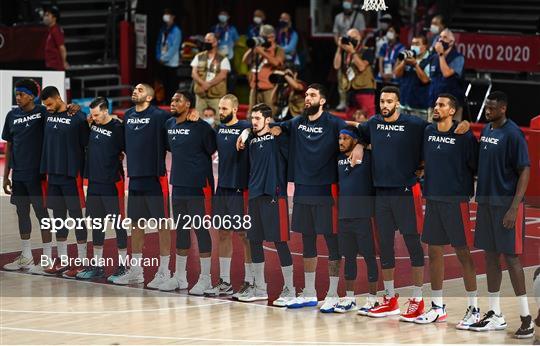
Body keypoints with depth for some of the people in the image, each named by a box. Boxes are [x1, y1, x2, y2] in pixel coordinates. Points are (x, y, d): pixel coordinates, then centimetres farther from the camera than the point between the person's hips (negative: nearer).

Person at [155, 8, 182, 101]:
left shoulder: (176, 31, -7)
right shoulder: (163, 29, 12)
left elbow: (174, 47, -12)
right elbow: (159, 44, 15)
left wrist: (165, 58, -13)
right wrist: (159, 57, 2)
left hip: (171, 63, -6)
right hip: (162, 63, 6)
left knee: (172, 86, -5)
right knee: (165, 85, 9)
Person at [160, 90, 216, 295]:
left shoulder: (200, 127, -12)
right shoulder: (169, 125, 9)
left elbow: (213, 151, -8)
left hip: (198, 186, -7)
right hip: (178, 186, 7)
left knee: (201, 230, -2)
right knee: (181, 231, 13)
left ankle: (205, 279, 4)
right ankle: (179, 277, 20)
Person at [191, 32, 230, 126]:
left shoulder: (223, 59, 4)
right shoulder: (199, 57, 13)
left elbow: (222, 75, -7)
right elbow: (194, 73, 4)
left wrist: (209, 84, -18)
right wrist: (203, 83, -14)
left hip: (216, 94, -3)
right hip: (201, 94, 3)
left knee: (217, 120, -10)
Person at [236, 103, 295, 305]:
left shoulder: (278, 137, -5)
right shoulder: (251, 140, 15)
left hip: (274, 195, -7)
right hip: (255, 196, 7)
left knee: (280, 242, -6)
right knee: (254, 241, 10)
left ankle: (289, 290, -1)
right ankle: (259, 289, 22)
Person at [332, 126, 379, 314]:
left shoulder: (367, 157, -6)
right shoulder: (339, 158, 12)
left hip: (363, 215, -6)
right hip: (344, 215, 6)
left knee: (369, 256, -1)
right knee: (348, 257, 12)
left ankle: (372, 298, 5)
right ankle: (349, 298, 20)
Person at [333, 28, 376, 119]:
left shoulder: (366, 52, -3)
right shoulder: (344, 52, 12)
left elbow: (361, 67, -16)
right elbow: (336, 66, 2)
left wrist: (352, 52, -14)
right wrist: (339, 48, -1)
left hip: (365, 90, -6)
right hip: (350, 90, 6)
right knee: (350, 120, 11)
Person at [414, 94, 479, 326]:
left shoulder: (464, 136, -9)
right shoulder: (428, 132, 8)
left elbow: (477, 167, -6)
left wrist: (474, 193, -6)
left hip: (456, 200, -6)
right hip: (432, 199, 6)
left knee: (463, 253, -4)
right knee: (434, 251, 9)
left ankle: (473, 309, 2)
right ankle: (437, 308, 18)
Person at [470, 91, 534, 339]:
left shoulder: (512, 133, -14)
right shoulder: (486, 130, 10)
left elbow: (524, 171, -16)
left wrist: (514, 208, -21)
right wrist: (479, 197, 14)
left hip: (506, 204, -8)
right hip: (486, 202, 8)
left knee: (510, 257, -6)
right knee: (490, 256, 10)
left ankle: (526, 318, -1)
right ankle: (495, 315, 18)